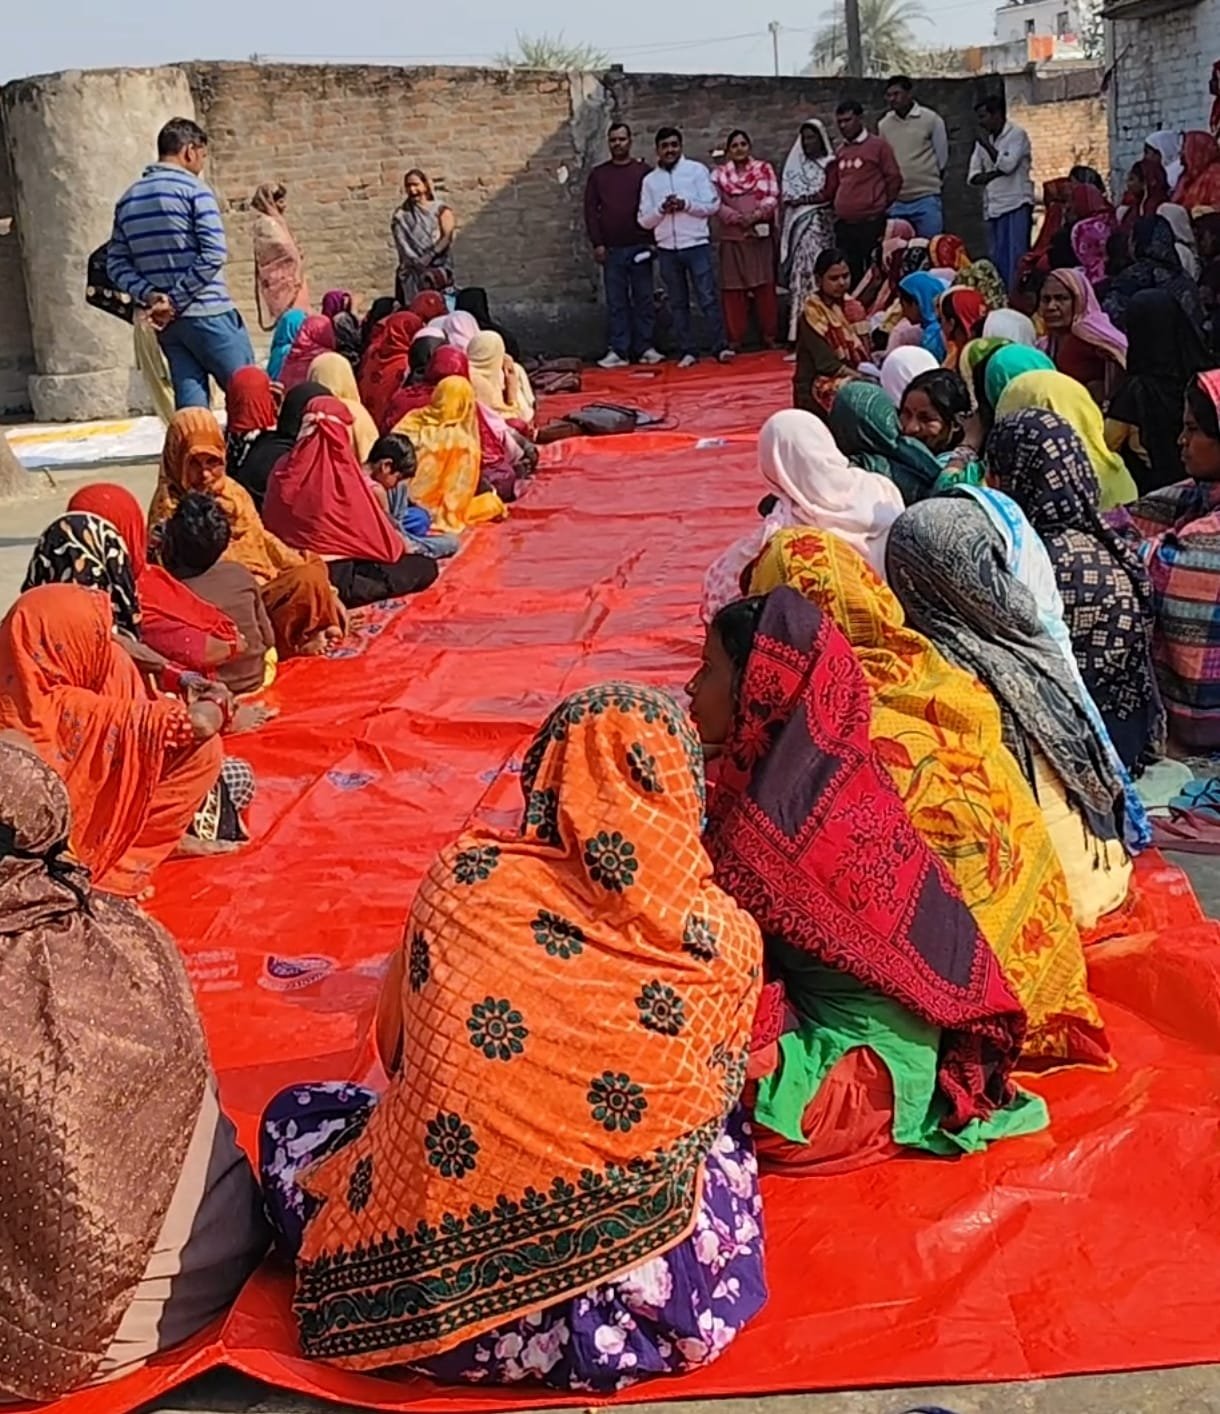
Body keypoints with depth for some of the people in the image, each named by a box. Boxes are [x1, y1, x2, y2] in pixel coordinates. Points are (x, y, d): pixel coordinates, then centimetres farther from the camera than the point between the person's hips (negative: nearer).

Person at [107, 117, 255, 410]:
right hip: (207, 313, -6)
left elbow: (116, 264, 9)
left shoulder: (128, 199, 13)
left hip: (165, 323, 6)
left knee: (190, 404, 6)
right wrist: (177, 300, -12)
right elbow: (214, 254, -16)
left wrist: (150, 296, -4)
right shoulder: (192, 188, -5)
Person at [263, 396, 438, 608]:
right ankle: (347, 591, -8)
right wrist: (399, 549, 15)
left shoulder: (284, 470, 0)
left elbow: (270, 523, 11)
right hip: (336, 571, -6)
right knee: (425, 566, 1)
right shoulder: (343, 471, -14)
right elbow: (372, 529, -5)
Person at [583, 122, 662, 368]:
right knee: (616, 303, 2)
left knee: (644, 299, 2)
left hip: (640, 247, -1)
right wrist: (597, 243, -2)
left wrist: (652, 239, -5)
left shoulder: (644, 171, 5)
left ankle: (645, 347, 8)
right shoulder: (598, 174, 8)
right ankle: (618, 351, 3)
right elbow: (590, 209, 6)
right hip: (611, 249, 1)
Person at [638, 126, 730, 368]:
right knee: (678, 303, 5)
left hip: (697, 244, -3)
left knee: (708, 298, -7)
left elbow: (713, 205, -1)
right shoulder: (649, 180, 10)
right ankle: (688, 352, 9)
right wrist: (661, 210, -11)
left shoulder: (697, 169, 4)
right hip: (667, 249, 3)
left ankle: (721, 347, -5)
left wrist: (686, 204, -14)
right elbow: (644, 221, 8)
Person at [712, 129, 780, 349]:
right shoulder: (719, 173, 9)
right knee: (733, 288, -1)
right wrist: (738, 218, -15)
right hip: (731, 238, 0)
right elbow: (716, 203, -2)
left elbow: (773, 197, -2)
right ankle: (735, 338, 4)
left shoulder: (765, 169, 10)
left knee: (765, 285, 0)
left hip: (761, 236, 0)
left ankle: (769, 335, 7)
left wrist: (756, 215, -17)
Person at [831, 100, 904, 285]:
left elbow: (894, 178, 0)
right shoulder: (841, 152, 14)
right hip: (844, 225, 5)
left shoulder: (878, 146, -1)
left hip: (871, 223, -5)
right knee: (848, 275, 8)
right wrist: (840, 208, 15)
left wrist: (880, 206, 7)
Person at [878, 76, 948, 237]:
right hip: (896, 202, 3)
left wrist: (930, 182, 9)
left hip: (926, 199, -3)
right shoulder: (884, 125, 7)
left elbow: (942, 156, 4)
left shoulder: (931, 119, -2)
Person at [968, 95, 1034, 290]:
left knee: (1016, 258, -10)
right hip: (993, 207, 6)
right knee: (997, 261, 5)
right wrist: (994, 174, -9)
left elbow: (1007, 164, -16)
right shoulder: (982, 140, 17)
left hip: (1016, 204, -6)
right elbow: (973, 176, 10)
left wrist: (987, 144, -5)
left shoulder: (1017, 135, -2)